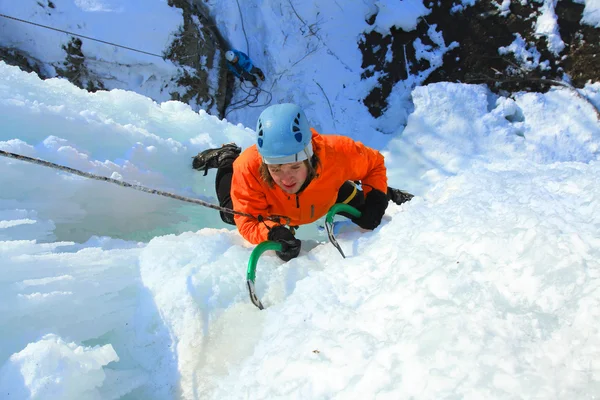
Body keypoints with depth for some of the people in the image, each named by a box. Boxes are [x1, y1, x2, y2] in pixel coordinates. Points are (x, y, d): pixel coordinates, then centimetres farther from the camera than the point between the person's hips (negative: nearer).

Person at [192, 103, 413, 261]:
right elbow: (247, 220, -38)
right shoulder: (248, 167, -47)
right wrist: (274, 233, -58)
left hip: (327, 194, 1)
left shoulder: (336, 152, -44)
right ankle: (226, 159, 38)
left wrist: (375, 201, -34)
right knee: (231, 214, 20)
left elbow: (375, 163, -23)